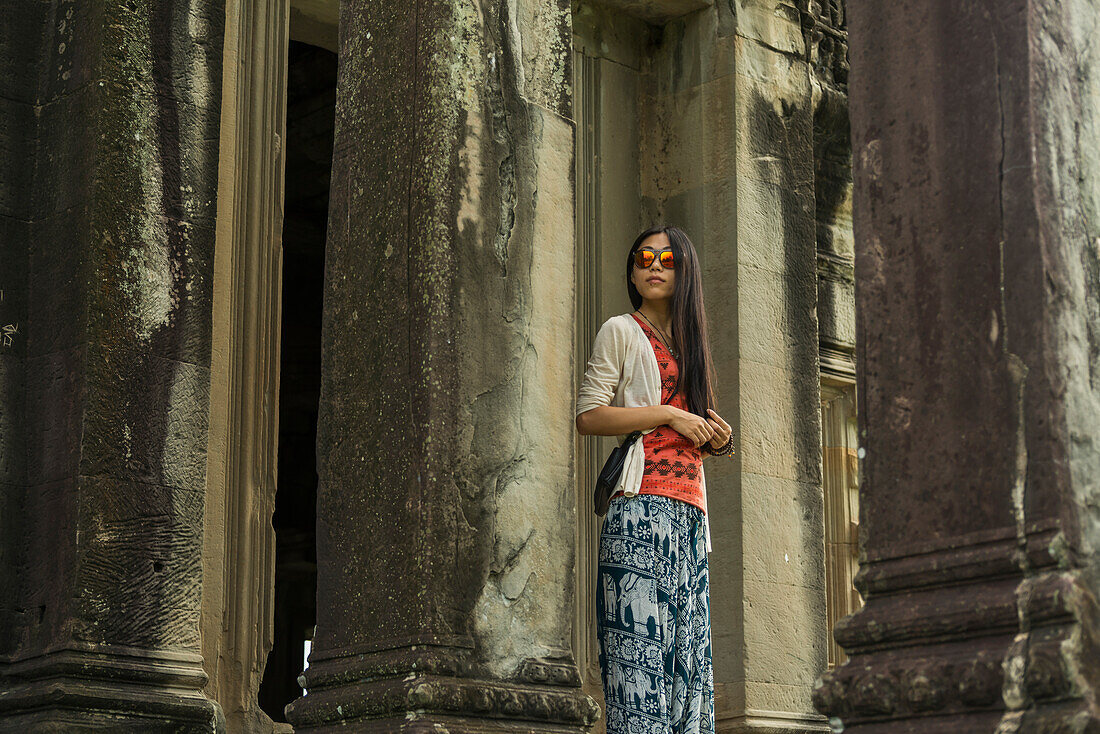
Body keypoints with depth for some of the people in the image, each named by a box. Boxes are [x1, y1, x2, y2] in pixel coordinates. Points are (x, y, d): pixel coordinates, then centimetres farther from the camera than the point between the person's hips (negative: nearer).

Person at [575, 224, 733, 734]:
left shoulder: (685, 344, 26)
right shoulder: (622, 332, 6)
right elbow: (588, 416, -6)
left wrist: (714, 440, 10)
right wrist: (668, 414, -9)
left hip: (691, 511, 7)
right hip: (642, 507, -7)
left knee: (689, 653, -1)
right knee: (642, 652, -15)